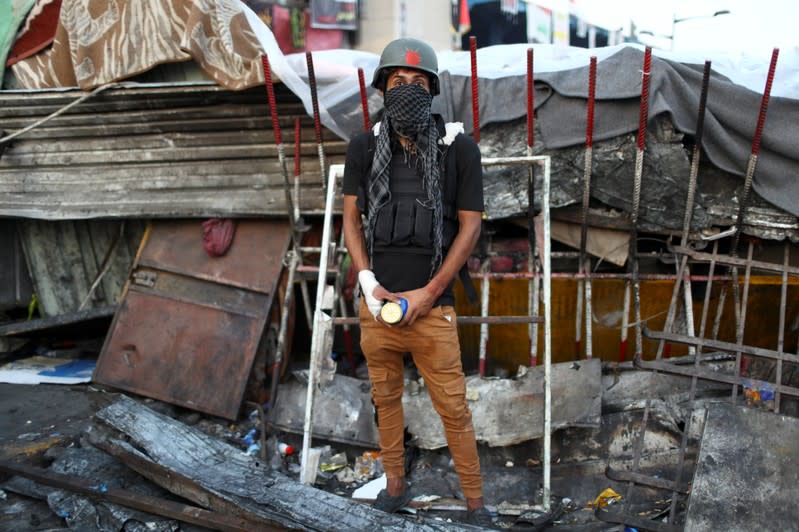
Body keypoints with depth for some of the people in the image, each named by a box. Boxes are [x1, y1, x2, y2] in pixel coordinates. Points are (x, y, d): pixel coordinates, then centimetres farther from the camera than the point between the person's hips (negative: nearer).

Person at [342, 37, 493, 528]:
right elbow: (351, 218, 6)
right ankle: (396, 485, 38)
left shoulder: (460, 148, -8)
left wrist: (427, 294, -11)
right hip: (377, 305, 3)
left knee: (454, 409, 5)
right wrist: (368, 283, -8)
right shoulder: (364, 147, 0)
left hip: (432, 309, -3)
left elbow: (471, 227, -6)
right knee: (386, 398, 18)